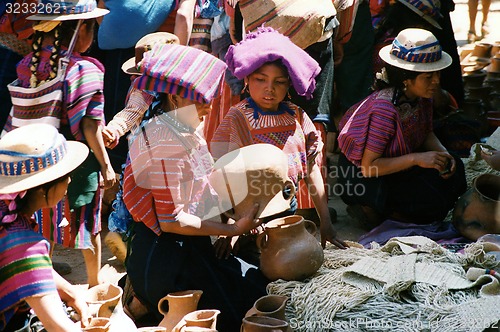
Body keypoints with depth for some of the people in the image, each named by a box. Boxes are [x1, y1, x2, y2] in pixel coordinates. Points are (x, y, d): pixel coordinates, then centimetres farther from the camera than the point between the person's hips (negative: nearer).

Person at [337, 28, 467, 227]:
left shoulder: (423, 97, -8)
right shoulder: (384, 109, -31)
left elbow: (427, 134, 9)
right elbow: (368, 167, -29)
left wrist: (442, 153, -12)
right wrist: (416, 158, -32)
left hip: (398, 162, 8)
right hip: (362, 178, -8)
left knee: (454, 171, -7)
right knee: (433, 201, -21)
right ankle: (373, 209, -2)